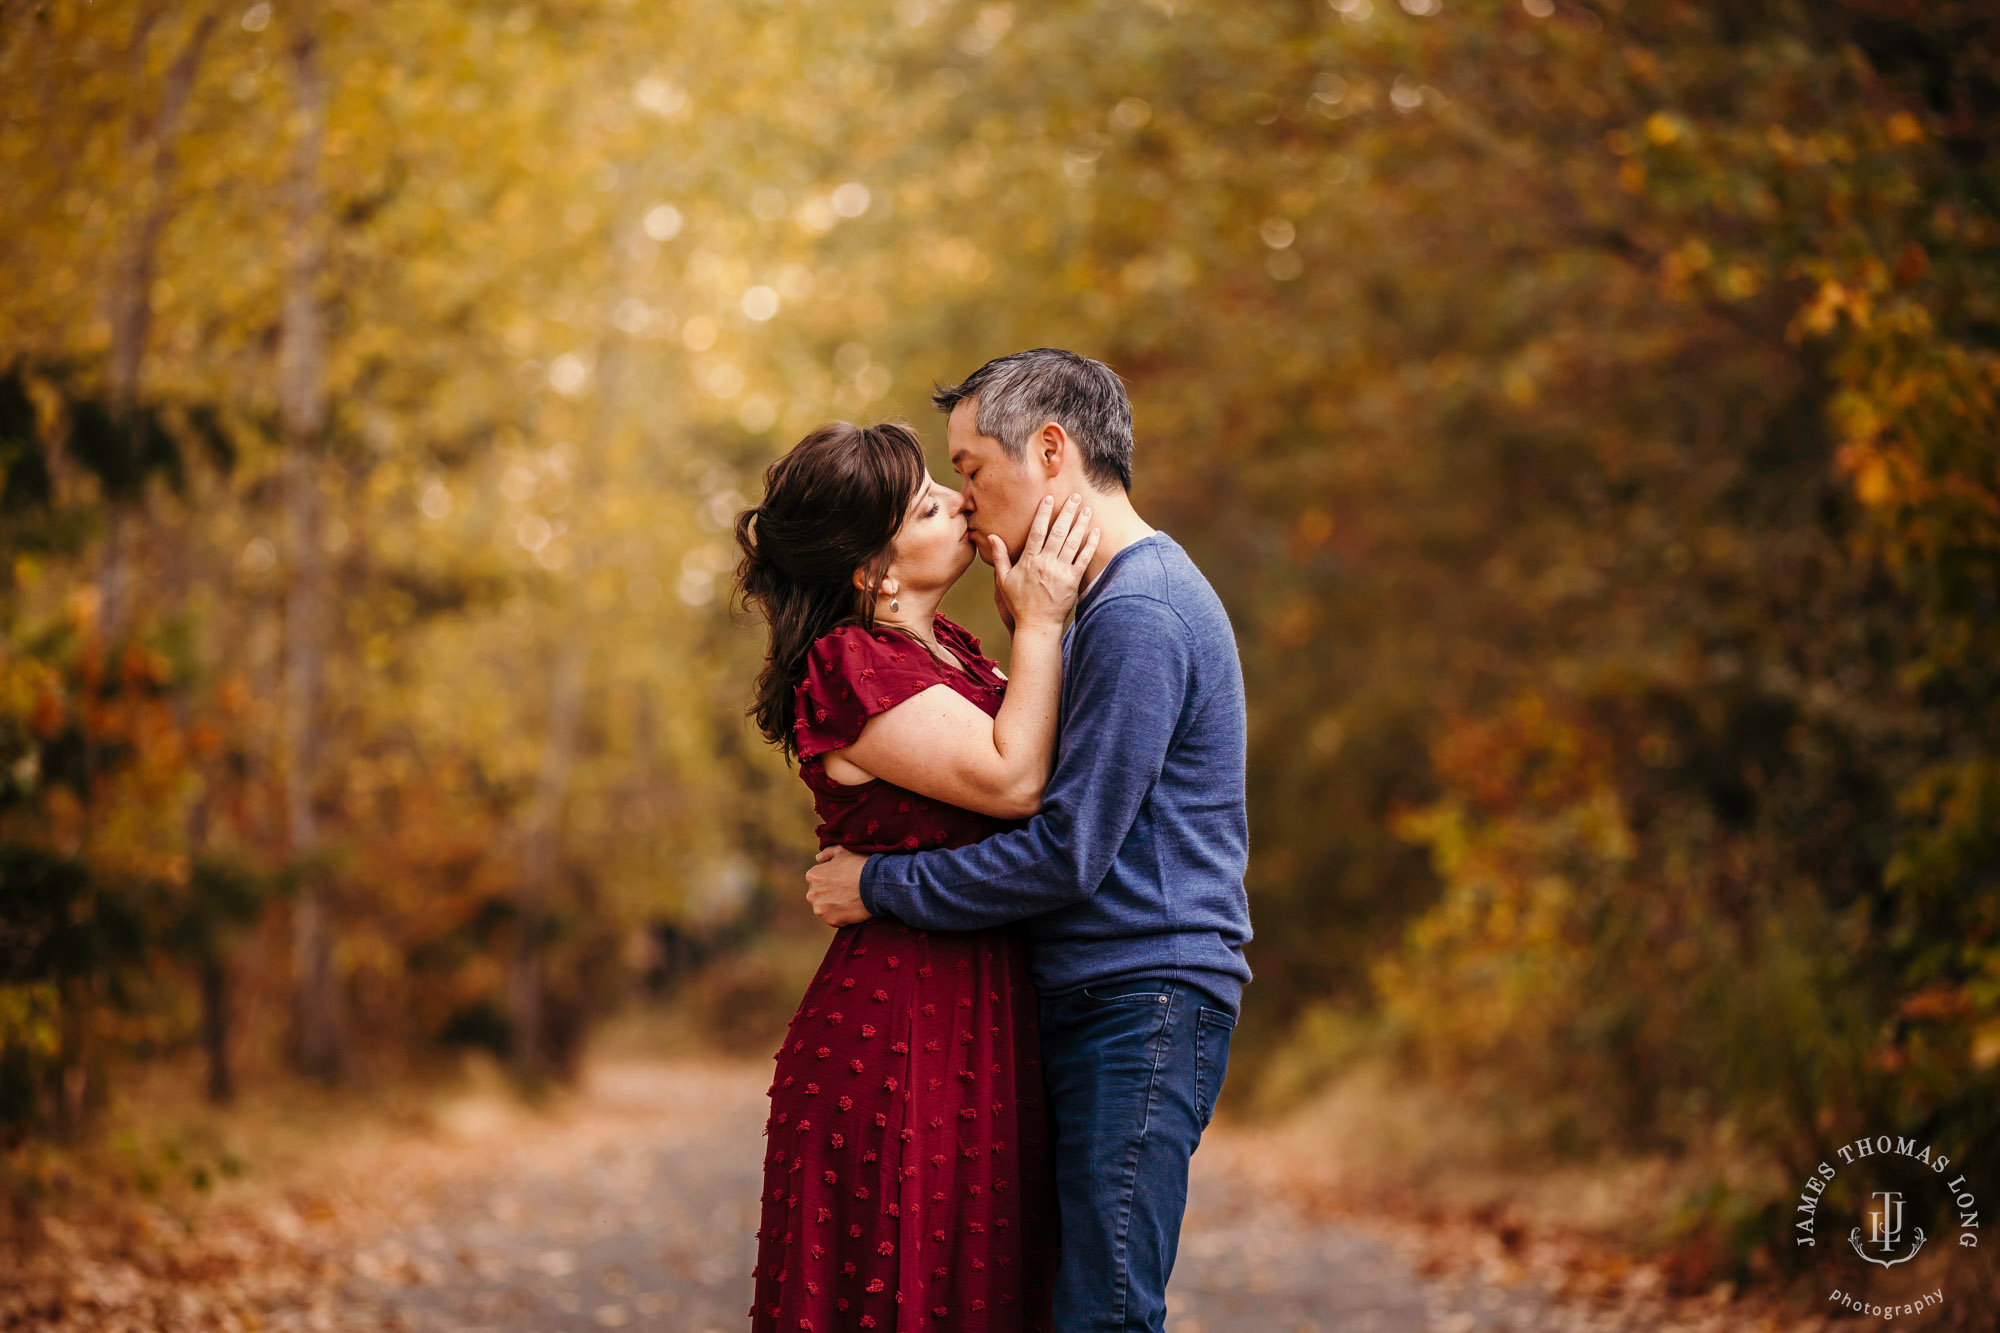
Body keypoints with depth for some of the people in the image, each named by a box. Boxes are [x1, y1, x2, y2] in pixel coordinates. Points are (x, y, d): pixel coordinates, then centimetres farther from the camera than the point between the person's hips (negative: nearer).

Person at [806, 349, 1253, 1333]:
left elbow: (1067, 853, -18)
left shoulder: (1139, 615, -15)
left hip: (1144, 1006, -10)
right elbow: (1027, 790, 22)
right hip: (1089, 1006, 10)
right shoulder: (1111, 604, 20)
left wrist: (879, 887, -9)